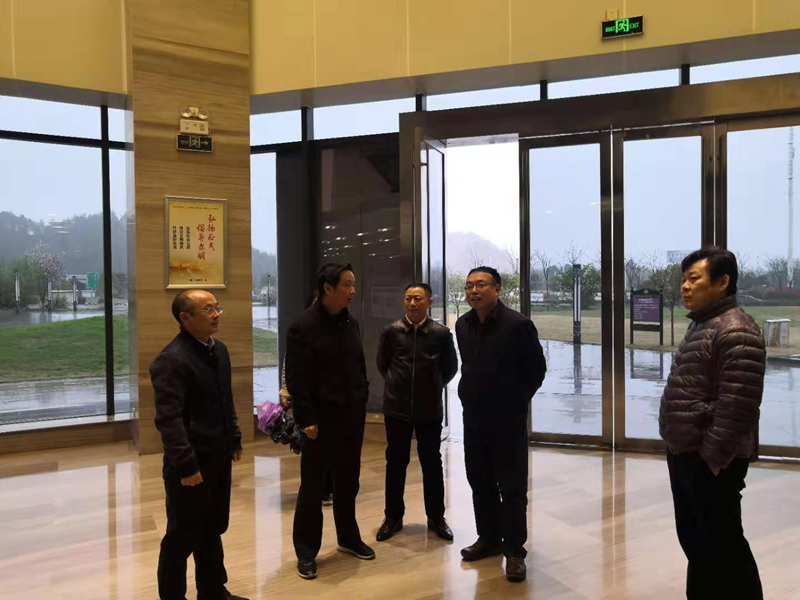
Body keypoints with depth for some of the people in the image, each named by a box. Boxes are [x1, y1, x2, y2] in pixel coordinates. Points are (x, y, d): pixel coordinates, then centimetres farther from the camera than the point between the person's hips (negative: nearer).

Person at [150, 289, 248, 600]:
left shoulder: (219, 350, 8)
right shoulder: (171, 359, -20)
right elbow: (169, 419, -23)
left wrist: (235, 439, 17)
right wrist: (186, 465, -24)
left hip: (218, 459, 8)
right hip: (192, 465, -8)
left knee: (213, 530, 21)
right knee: (182, 537, 7)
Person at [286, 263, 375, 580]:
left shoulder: (351, 323, 8)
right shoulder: (303, 327, -12)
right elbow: (296, 379, -15)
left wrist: (362, 403, 10)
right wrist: (306, 419, -18)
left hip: (352, 416, 6)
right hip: (322, 419, -6)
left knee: (348, 482, 17)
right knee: (312, 486, 5)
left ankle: (349, 538, 34)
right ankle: (306, 551, 19)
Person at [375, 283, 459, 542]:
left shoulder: (441, 333, -6)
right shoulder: (392, 331, -4)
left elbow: (450, 367, 7)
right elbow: (382, 364, 10)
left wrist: (433, 387, 9)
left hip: (430, 409, -1)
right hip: (397, 408, 1)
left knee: (432, 464, 9)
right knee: (395, 463, 10)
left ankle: (436, 517, 24)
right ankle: (393, 517, 24)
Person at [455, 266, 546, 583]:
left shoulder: (517, 324, -15)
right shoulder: (463, 324, 4)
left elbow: (537, 368, -7)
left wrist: (517, 401, -2)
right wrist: (469, 396, 12)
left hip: (508, 419, -6)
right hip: (474, 418, 6)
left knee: (512, 487, 2)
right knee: (480, 482, 15)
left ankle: (514, 550, 15)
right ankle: (489, 539, 31)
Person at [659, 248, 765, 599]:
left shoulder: (735, 331, -18)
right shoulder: (701, 325, 14)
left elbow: (736, 405, -24)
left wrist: (714, 458, -21)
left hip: (710, 462, -10)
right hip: (685, 456, 10)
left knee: (722, 544, 2)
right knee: (694, 541, 19)